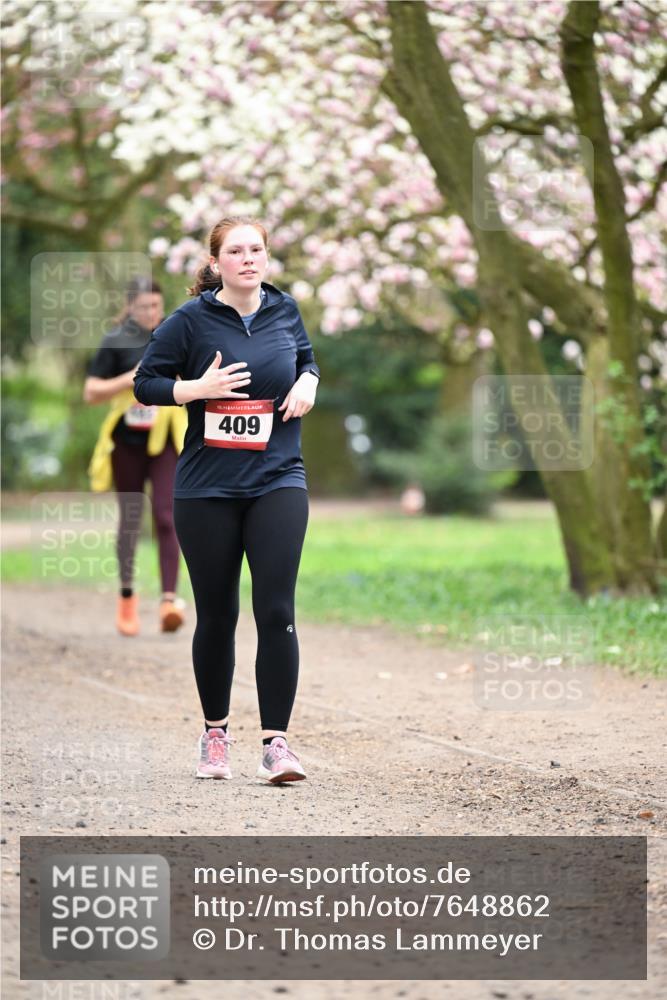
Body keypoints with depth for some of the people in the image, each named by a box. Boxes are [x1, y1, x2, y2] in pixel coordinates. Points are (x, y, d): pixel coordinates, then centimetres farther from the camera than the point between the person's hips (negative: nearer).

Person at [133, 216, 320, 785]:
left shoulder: (285, 310, 5)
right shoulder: (191, 321, -5)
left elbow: (306, 356, 24)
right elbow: (145, 384, -1)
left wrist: (308, 382, 2)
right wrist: (197, 387, -16)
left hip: (278, 482, 1)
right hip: (207, 489, -1)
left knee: (276, 610, -10)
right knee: (217, 616, 7)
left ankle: (276, 741, -7)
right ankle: (215, 733, 25)